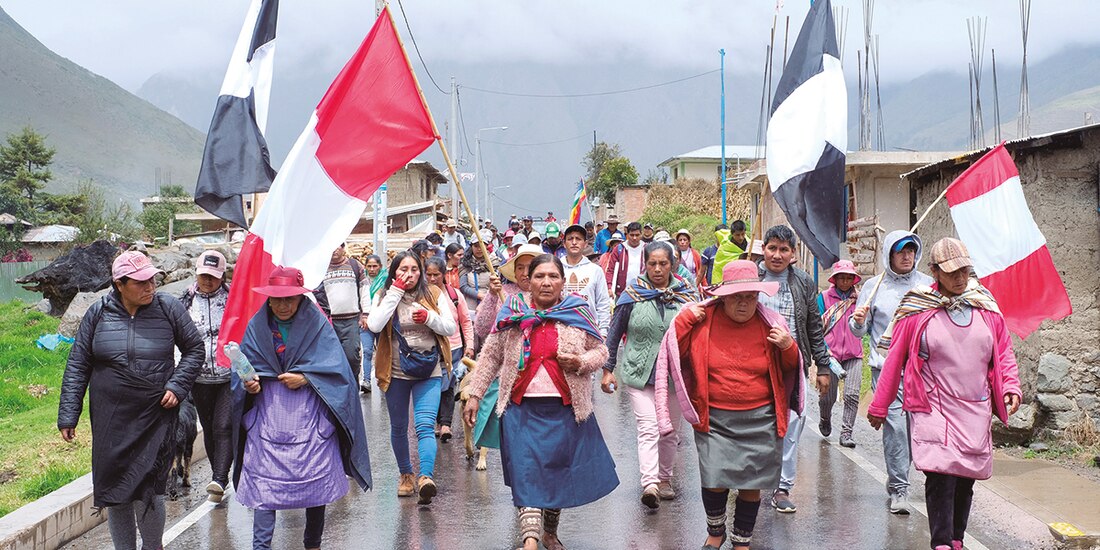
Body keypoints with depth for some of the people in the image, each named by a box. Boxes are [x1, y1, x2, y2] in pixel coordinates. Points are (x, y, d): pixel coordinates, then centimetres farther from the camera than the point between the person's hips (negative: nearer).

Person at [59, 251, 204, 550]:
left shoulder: (169, 308, -3)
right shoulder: (98, 313, 0)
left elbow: (195, 348, 7)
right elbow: (77, 366, 6)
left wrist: (177, 386, -6)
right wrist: (68, 415, 3)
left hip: (156, 419, -2)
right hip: (110, 421, 2)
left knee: (148, 490, -6)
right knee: (115, 491, 9)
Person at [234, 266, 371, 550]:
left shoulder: (317, 324, -2)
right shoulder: (256, 327, 4)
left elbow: (337, 369, -4)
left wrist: (305, 379, -15)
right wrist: (249, 385, -14)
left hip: (310, 418, -1)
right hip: (267, 417, 1)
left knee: (315, 480, 7)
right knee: (264, 483, -5)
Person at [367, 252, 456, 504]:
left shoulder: (434, 295, 2)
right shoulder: (385, 297, 0)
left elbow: (451, 328, 0)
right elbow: (374, 325, -19)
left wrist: (429, 318, -19)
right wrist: (396, 292, -17)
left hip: (429, 371, -1)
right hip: (396, 372, 1)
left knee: (425, 425, -16)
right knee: (399, 427, 13)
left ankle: (426, 477, -28)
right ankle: (406, 474, 31)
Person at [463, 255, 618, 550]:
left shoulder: (578, 314, 3)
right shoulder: (513, 314, 3)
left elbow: (601, 351, 10)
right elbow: (490, 356, 8)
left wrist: (581, 362, -11)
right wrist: (475, 394, 5)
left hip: (566, 409, 1)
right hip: (523, 408, -1)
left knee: (559, 473, 11)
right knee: (528, 474, -9)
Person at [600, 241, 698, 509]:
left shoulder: (686, 295, 3)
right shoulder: (632, 295, -2)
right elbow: (615, 333, 4)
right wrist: (608, 369, 2)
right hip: (639, 373, -2)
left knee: (669, 429, 11)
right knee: (648, 428, -14)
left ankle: (664, 479, 28)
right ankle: (650, 485, -23)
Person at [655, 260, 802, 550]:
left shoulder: (770, 324, 2)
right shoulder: (703, 319, -2)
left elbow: (789, 370, 11)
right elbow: (676, 352, 2)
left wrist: (789, 347, -9)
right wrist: (684, 319, -8)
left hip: (759, 421, 1)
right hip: (714, 419, -1)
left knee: (751, 485, 5)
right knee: (715, 480, -6)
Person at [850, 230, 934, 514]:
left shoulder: (927, 284, 9)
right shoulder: (874, 286, 5)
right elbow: (859, 331, 8)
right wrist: (858, 321, -14)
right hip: (886, 367, -2)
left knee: (913, 426, 7)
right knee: (895, 426, -10)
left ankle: (896, 481, 26)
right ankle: (899, 489, -4)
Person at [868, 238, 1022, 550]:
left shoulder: (986, 306, 8)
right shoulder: (917, 310, -4)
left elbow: (1003, 352, 16)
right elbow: (894, 359, 1)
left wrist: (1011, 387, -1)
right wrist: (879, 407, 3)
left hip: (976, 411, 4)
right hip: (934, 410, -4)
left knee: (966, 478, 9)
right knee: (941, 476, -15)